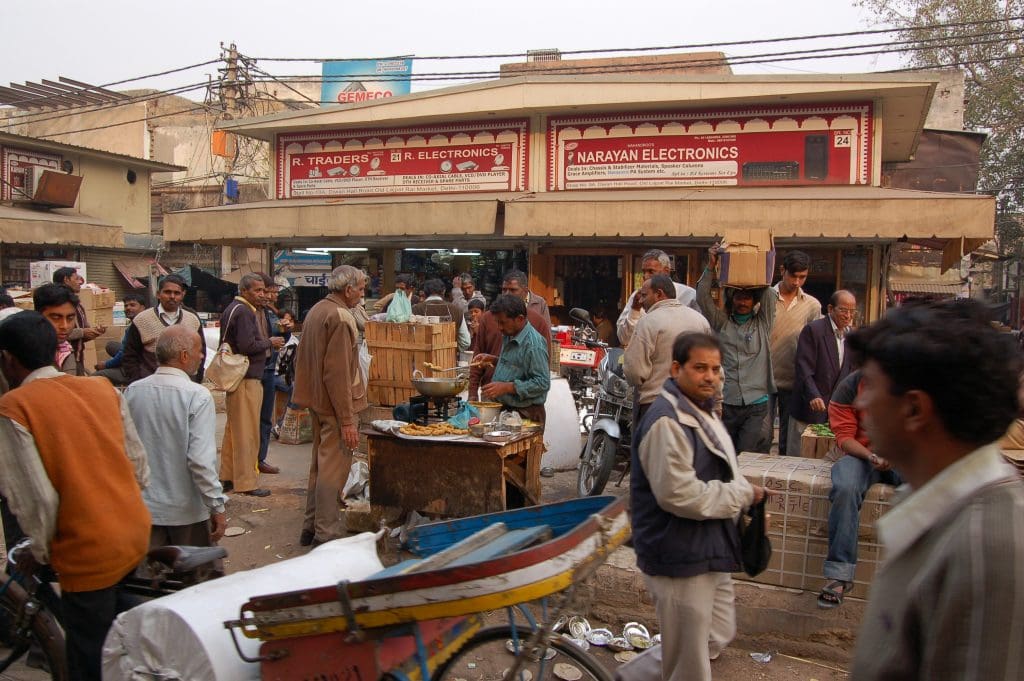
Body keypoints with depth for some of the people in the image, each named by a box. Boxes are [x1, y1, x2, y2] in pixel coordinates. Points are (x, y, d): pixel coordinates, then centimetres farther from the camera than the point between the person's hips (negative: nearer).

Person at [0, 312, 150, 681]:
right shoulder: (103, 388, 4)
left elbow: (36, 498, -16)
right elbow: (140, 467, 5)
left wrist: (38, 552, 1)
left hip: (88, 552, -6)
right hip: (136, 534, 6)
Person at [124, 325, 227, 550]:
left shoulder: (132, 392, -3)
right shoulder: (197, 396, -19)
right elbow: (202, 460, -23)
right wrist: (218, 507, -14)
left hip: (143, 506, 4)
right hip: (187, 510, -4)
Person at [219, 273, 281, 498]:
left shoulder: (233, 309, 17)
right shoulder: (244, 312, -15)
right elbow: (247, 346, -23)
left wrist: (267, 344, 13)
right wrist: (270, 342, -8)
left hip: (236, 376, 11)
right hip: (247, 378, -11)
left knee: (233, 429, 17)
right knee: (247, 431, -4)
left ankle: (228, 477, 25)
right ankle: (246, 482, 2)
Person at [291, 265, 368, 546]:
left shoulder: (315, 311, 11)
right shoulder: (340, 317, -19)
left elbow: (301, 358, 18)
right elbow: (338, 373, -24)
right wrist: (347, 420, -22)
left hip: (317, 402, 10)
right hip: (336, 405, -10)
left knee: (319, 464, 19)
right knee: (334, 469, -3)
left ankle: (311, 527, 29)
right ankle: (326, 535, 4)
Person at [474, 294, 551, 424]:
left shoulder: (534, 344, -20)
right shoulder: (509, 336, 11)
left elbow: (542, 383, -24)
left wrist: (506, 387, -25)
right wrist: (493, 360, 9)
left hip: (526, 414, -8)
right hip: (503, 408, 9)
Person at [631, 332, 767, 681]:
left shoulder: (701, 411, 11)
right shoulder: (666, 422, -23)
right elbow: (680, 495, -28)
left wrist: (747, 496, 5)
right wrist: (744, 495, -17)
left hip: (709, 550, 10)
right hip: (681, 557, -10)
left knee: (718, 637, 24)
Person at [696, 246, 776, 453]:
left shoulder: (762, 323, 10)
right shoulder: (722, 323, 10)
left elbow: (769, 296, -3)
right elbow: (703, 298, 0)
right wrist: (711, 265, -4)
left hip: (756, 405, -1)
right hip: (725, 403, 1)